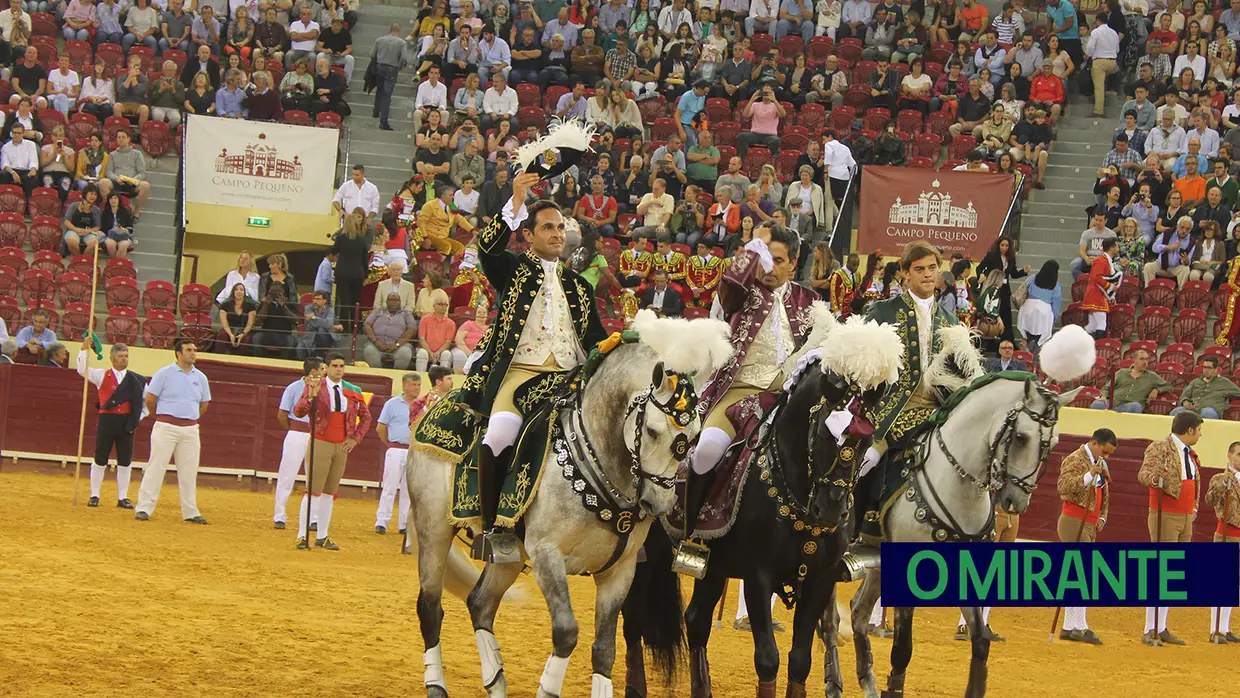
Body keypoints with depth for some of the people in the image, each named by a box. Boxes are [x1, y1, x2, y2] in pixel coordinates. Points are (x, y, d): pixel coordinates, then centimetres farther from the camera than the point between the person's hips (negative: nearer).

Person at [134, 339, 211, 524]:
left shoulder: (200, 378, 10)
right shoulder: (164, 374, -4)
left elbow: (204, 405, 21)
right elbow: (150, 400, -1)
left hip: (190, 430, 4)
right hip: (166, 428, -4)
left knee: (189, 472, 7)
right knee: (156, 467, -6)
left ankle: (190, 512, 13)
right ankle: (144, 508, -4)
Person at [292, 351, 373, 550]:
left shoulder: (353, 391, 7)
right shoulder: (315, 386, -5)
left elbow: (365, 416, 19)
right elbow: (298, 412, -15)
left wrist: (355, 438, 8)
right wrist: (312, 395, -30)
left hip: (342, 446, 5)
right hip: (320, 444, -5)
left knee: (329, 492, 10)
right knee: (313, 491, -8)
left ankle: (323, 536, 15)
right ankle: (302, 536, -5)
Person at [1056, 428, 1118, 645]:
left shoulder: (1101, 465, 19)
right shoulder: (1075, 460, -10)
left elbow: (1105, 495, 29)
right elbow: (1063, 487, -25)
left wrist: (1102, 517, 13)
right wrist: (1089, 476, -34)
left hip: (1090, 526, 9)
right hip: (1074, 522, -9)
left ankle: (1069, 627, 12)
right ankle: (1080, 626, -17)